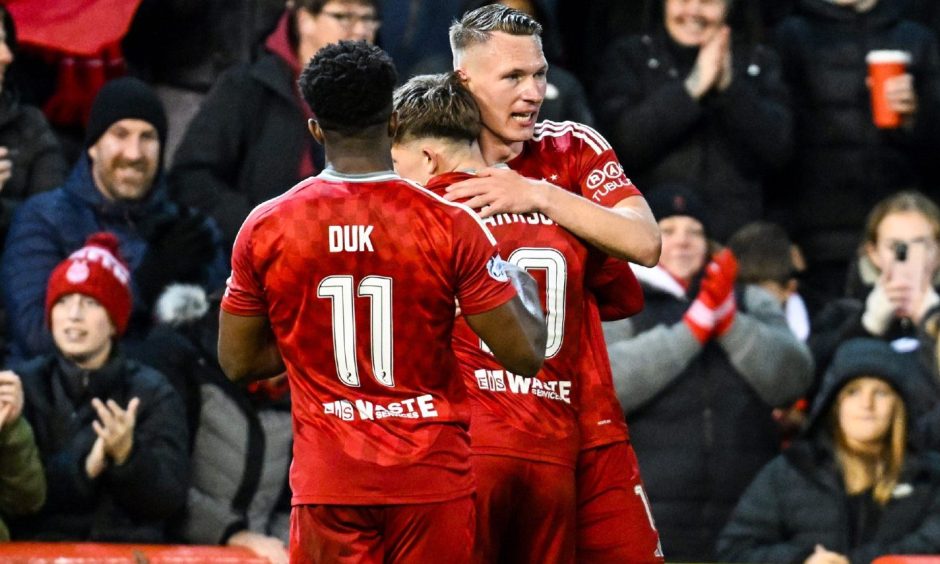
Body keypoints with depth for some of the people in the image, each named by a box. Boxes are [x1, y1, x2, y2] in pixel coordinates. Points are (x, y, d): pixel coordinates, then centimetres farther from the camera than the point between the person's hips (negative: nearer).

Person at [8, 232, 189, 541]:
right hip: (41, 548, -1)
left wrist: (127, 455, -18)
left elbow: (169, 501, -2)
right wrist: (82, 467, -15)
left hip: (132, 550, 1)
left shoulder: (154, 394, 6)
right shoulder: (21, 386, 6)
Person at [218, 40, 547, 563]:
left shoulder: (264, 229, -3)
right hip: (433, 480, -1)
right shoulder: (450, 225, -9)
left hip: (327, 484, 1)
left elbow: (239, 362, 8)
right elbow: (526, 355, -7)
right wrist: (527, 291, 15)